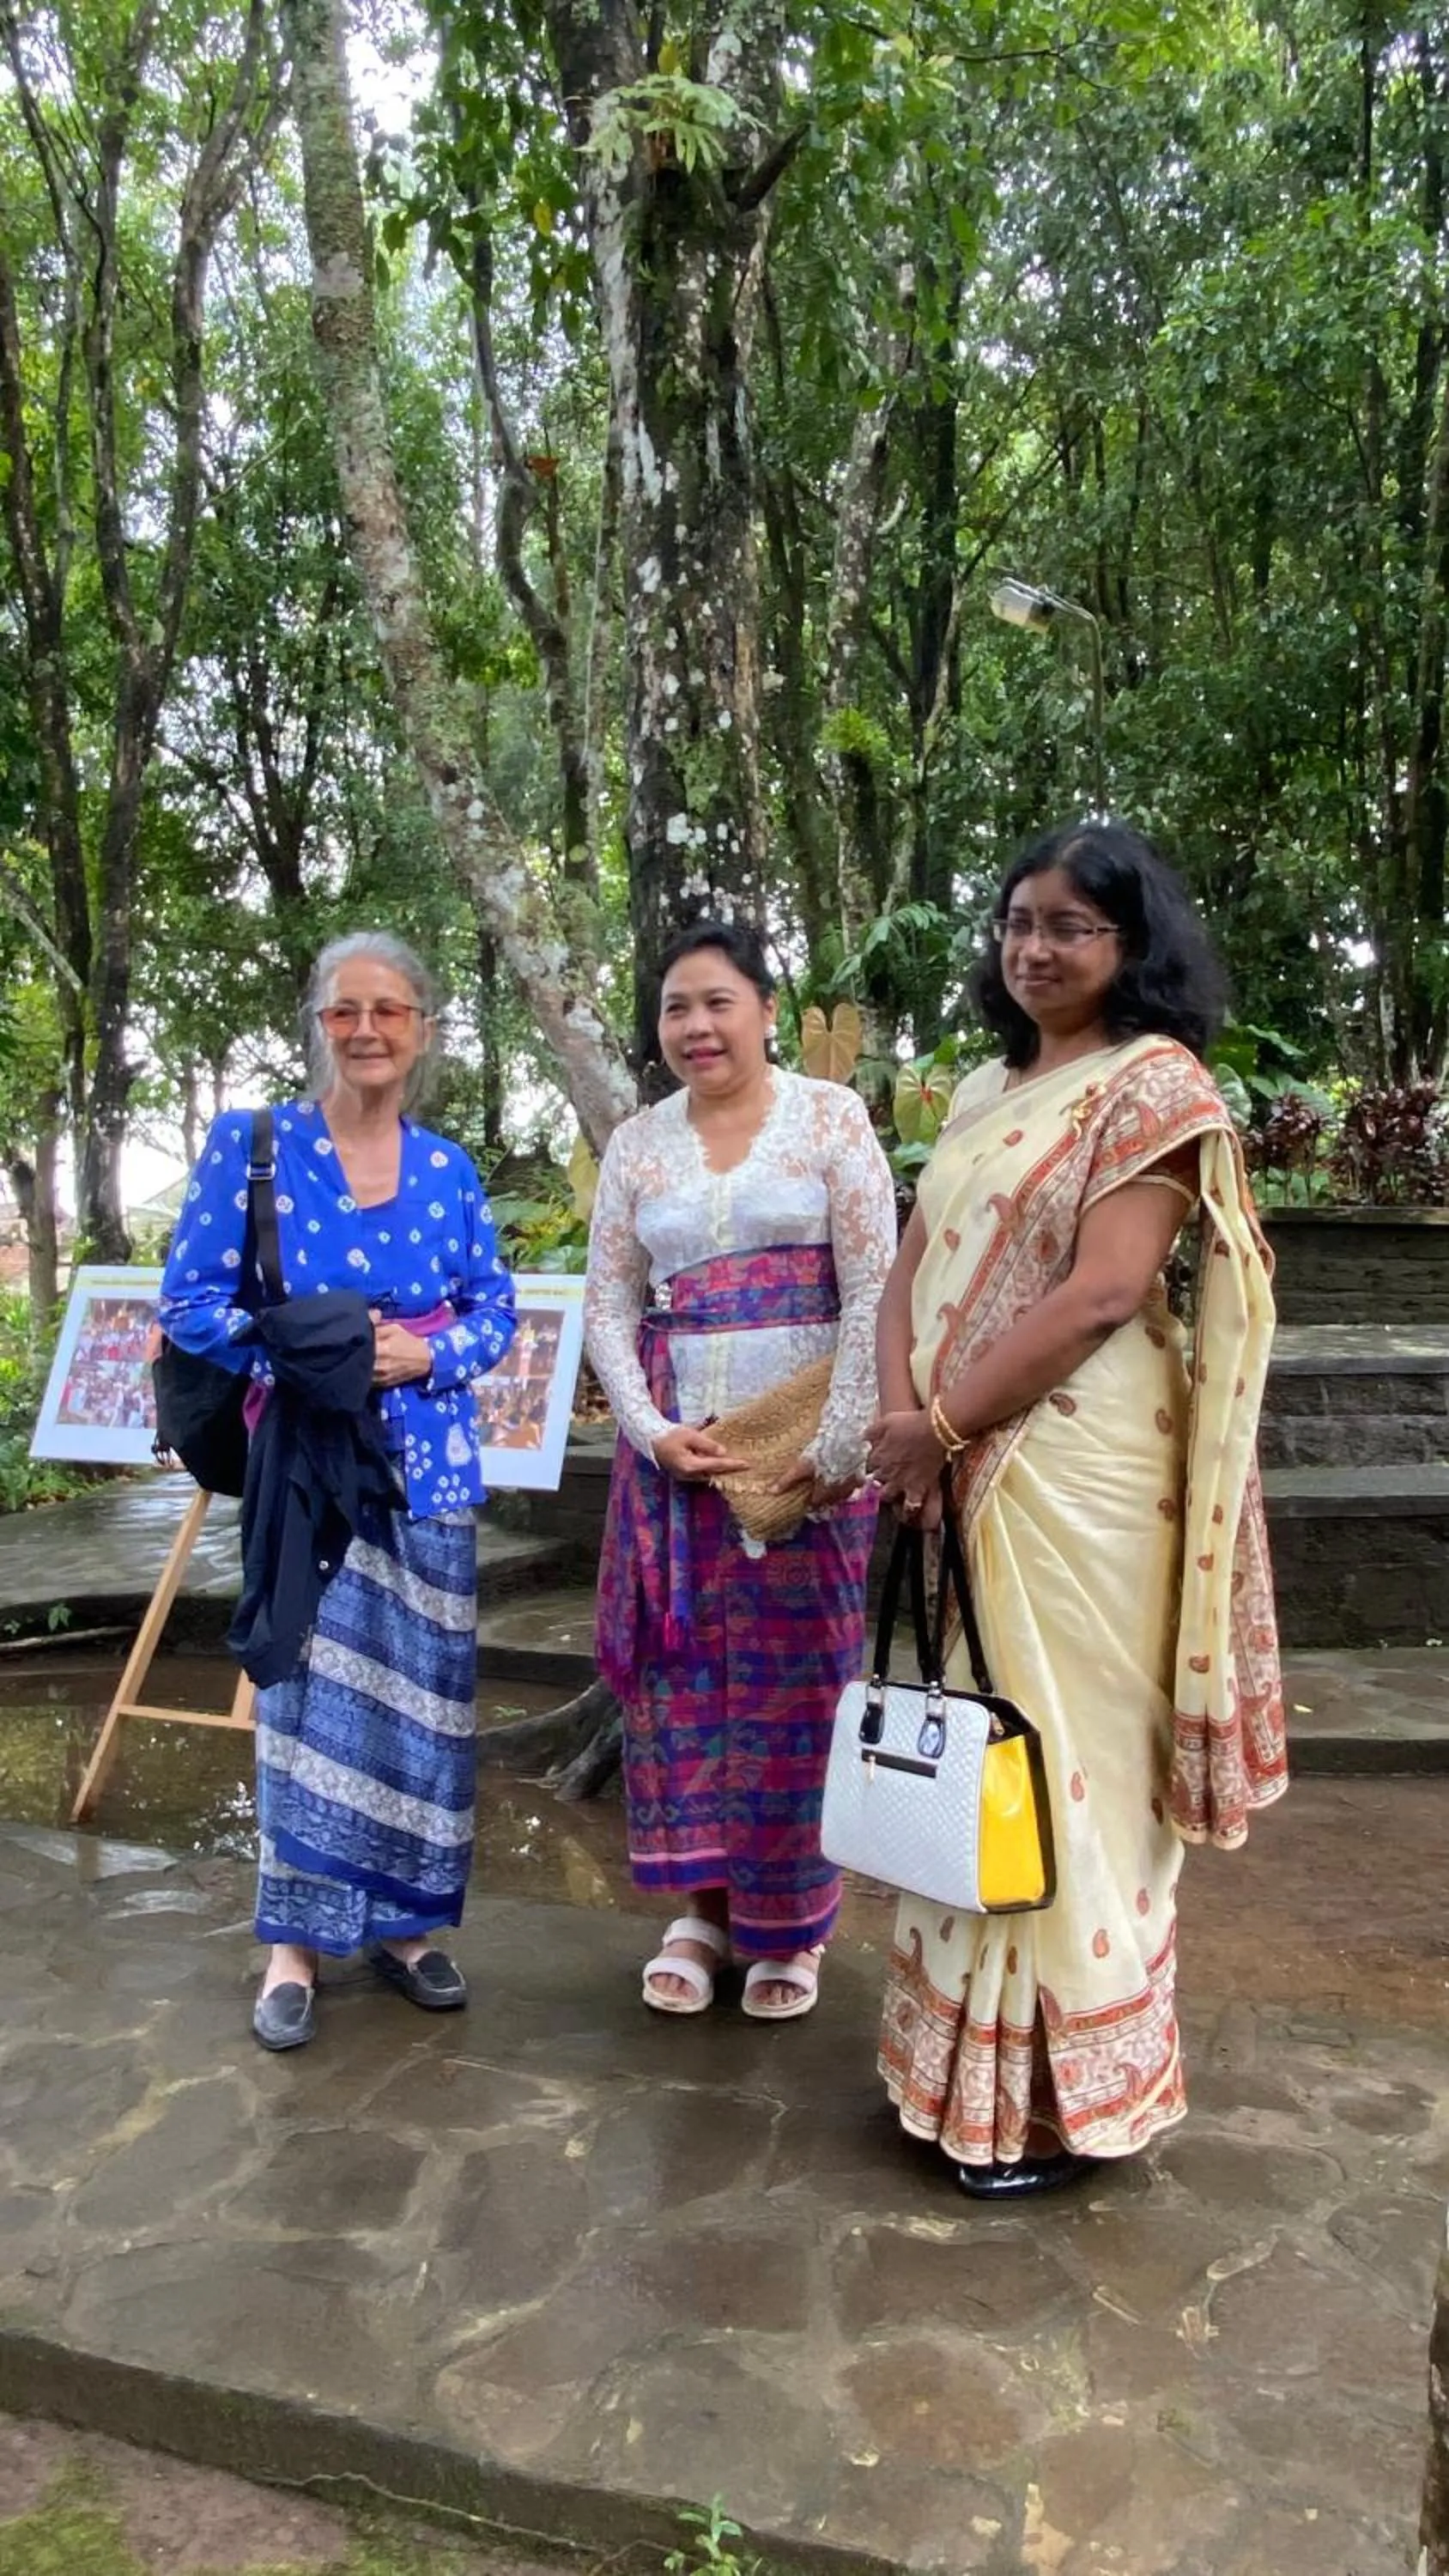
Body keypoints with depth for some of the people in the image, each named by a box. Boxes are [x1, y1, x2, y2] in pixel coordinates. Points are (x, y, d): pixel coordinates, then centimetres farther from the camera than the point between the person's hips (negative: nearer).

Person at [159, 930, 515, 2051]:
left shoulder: (448, 1169, 6)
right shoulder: (249, 1143, -3)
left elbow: (496, 1307, 10)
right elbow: (190, 1304, -4)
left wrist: (429, 1353, -11)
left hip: (427, 1463, 3)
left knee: (421, 1697, 8)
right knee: (311, 1695, 0)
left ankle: (405, 1923, 24)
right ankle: (295, 1945, 15)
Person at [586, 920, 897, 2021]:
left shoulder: (831, 1116, -2)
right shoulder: (637, 1143, 8)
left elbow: (874, 1290, -7)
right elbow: (608, 1302, 7)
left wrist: (843, 1441, -14)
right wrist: (652, 1429, -6)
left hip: (805, 1445, -3)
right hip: (676, 1446, 3)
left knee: (798, 1677, 4)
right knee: (682, 1670, 7)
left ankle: (791, 1925, 20)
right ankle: (702, 1905, 23)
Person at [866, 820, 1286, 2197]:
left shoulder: (1156, 1082, -8)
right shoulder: (985, 1090, 15)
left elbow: (1103, 1293, -18)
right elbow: (913, 1269, 10)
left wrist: (940, 1427, -15)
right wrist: (901, 1417, -7)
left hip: (1073, 1467, -7)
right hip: (961, 1473, 8)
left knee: (1062, 1758, 2)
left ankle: (1067, 2087, 19)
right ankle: (973, 2053, 31)